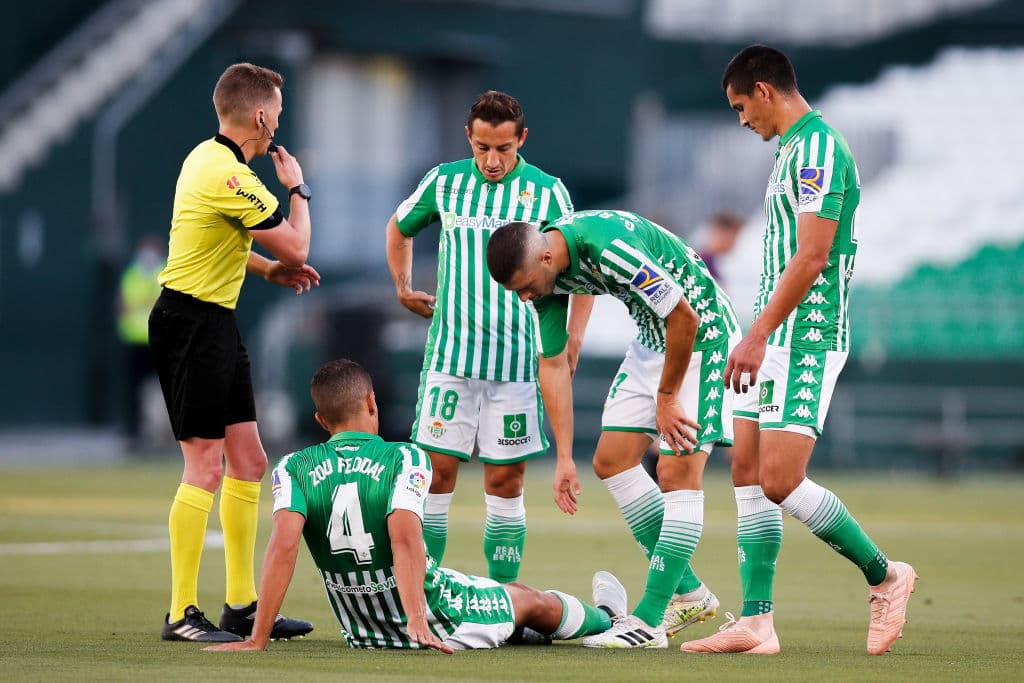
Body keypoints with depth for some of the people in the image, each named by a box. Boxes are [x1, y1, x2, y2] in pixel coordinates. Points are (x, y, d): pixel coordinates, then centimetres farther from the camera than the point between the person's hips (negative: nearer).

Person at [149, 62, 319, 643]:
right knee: (205, 467, -9)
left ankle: (243, 605, 18)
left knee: (248, 463, 12)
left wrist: (270, 268, 17)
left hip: (216, 323, 10)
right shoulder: (230, 176, -21)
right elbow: (297, 247, -14)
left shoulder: (210, 158, 11)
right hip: (192, 324, -10)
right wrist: (298, 189, 2)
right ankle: (182, 614, -6)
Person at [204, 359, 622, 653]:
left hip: (362, 634, 4)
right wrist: (418, 622, -36)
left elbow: (283, 545, -22)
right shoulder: (404, 458, -15)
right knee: (529, 600, 28)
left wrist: (258, 639, -24)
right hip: (439, 622, -4)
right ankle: (604, 617, 58)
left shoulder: (293, 471, -8)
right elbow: (405, 539, -29)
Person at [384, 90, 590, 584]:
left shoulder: (547, 192, 0)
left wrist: (572, 339, -2)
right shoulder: (443, 182, 4)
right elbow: (399, 228, 24)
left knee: (506, 481, 2)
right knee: (436, 470, -2)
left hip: (516, 359, -1)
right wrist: (403, 288, 17)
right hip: (450, 353, 1)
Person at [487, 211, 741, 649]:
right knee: (612, 460, 7)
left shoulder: (611, 247, -34)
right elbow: (553, 364, 2)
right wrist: (564, 459, 0)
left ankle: (649, 621, -13)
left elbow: (684, 318, -26)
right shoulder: (542, 272, -7)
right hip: (653, 339, 9)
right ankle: (687, 592, 16)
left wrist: (666, 397, -15)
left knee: (678, 470, -13)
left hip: (702, 333, -9)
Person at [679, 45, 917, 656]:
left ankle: (884, 575, 2)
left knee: (781, 482, -14)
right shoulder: (794, 149, 17)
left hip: (804, 337, -10)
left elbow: (810, 257, -21)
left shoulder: (818, 149, -15)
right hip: (777, 340, 10)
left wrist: (758, 335, -22)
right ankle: (756, 622, 7)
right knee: (749, 474, 6)